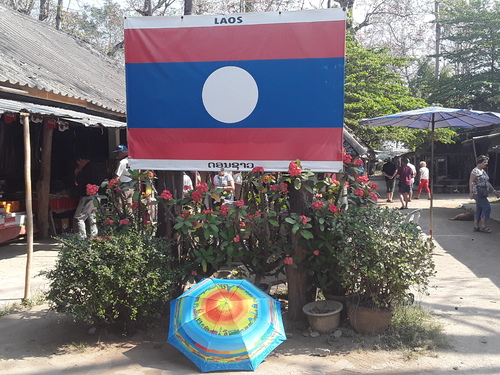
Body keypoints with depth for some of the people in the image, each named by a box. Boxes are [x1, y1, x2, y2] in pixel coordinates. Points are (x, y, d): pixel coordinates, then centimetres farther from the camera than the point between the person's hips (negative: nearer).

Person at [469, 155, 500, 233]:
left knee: (479, 210, 9)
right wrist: (471, 192, -26)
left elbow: (487, 182, 25)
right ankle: (483, 226, -10)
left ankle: (476, 226, 12)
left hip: (483, 194, 9)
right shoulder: (475, 171, -10)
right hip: (478, 193, -9)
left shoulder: (483, 171, 19)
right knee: (487, 208, -12)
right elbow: (471, 182, -17)